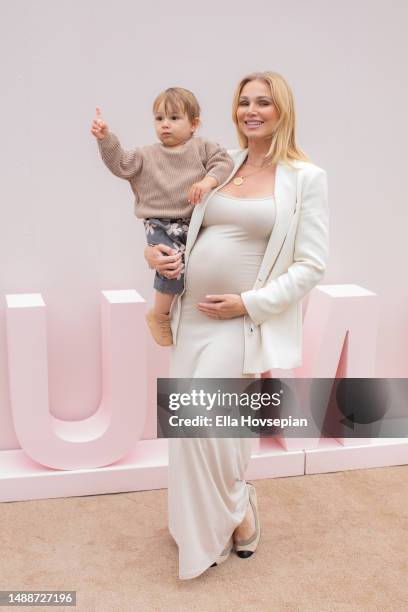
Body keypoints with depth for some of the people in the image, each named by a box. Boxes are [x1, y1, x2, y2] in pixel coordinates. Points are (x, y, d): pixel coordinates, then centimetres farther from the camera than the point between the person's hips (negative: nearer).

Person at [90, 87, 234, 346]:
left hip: (195, 222, 3)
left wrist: (209, 180, -22)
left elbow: (223, 161, -4)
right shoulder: (146, 155, 8)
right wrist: (105, 138, -17)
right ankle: (159, 315, -2)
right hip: (161, 225, -3)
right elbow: (120, 163, -3)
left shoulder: (202, 147, 8)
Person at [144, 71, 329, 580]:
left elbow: (311, 265, -7)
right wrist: (154, 252, 0)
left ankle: (235, 510, 18)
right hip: (192, 314, 5)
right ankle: (202, 522, 32)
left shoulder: (306, 178, -4)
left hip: (242, 322, -5)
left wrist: (249, 303, -14)